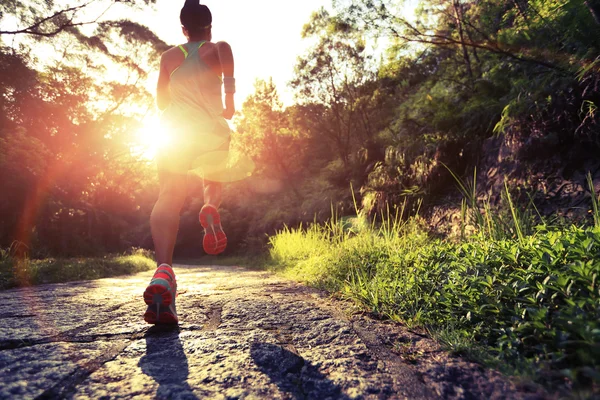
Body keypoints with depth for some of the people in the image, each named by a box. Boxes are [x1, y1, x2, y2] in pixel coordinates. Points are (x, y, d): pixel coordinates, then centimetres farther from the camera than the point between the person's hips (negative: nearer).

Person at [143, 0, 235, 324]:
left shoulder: (169, 56, 20)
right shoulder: (218, 48, 14)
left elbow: (161, 100, 20)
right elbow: (226, 56, -10)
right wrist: (230, 102, -5)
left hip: (176, 131, 2)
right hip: (212, 131, -1)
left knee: (168, 198, -10)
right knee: (214, 180, 25)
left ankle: (164, 269, -32)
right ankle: (210, 208, -12)